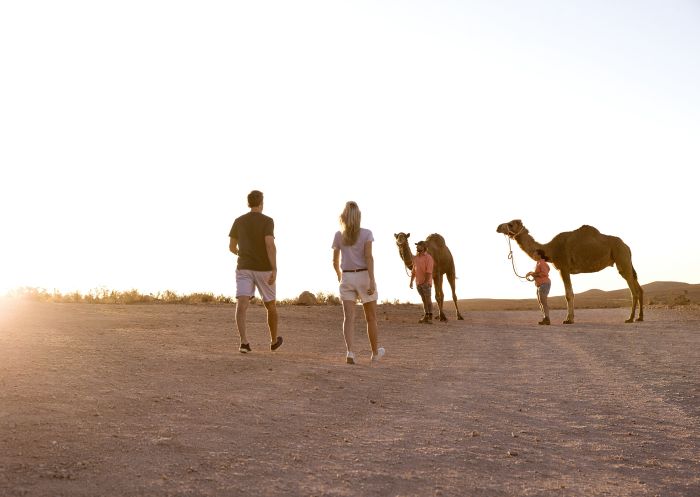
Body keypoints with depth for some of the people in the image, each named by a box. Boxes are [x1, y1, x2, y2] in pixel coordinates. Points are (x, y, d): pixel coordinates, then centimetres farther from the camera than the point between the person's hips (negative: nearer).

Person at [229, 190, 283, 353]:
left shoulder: (238, 221, 6)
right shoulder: (267, 221, -6)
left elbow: (231, 247, 13)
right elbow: (270, 244, -20)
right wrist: (274, 270, -22)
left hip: (244, 268, 2)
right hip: (264, 269, -2)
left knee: (241, 305, -12)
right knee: (271, 305, 18)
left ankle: (244, 341, -32)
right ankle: (274, 340, 33)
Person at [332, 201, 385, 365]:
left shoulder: (338, 236, 4)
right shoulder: (366, 233, -4)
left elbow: (335, 261, 11)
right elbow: (368, 257, -15)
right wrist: (372, 280, -19)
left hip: (346, 278, 2)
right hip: (364, 276, -1)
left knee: (349, 317, -4)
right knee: (371, 317, 13)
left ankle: (350, 351, -24)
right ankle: (375, 353, 26)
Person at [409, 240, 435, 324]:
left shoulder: (428, 257, -10)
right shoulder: (415, 257, 11)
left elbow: (429, 271, -16)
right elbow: (414, 270, 14)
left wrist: (426, 282, -22)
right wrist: (411, 281, 8)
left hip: (426, 283, -7)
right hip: (418, 283, 7)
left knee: (428, 300, -5)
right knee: (424, 300, 11)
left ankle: (430, 318, -5)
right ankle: (425, 317, 15)